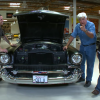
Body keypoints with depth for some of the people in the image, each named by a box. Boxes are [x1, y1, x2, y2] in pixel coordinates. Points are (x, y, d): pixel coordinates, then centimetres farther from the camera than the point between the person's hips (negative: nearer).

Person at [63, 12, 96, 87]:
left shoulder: (91, 25, -18)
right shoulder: (78, 26, -1)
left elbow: (92, 36, -32)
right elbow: (72, 36, 3)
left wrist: (85, 30, -47)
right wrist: (67, 46, -1)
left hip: (91, 46, -5)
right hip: (82, 46, 6)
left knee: (90, 65, 1)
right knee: (81, 63, 13)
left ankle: (88, 80, 13)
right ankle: (82, 77, 31)